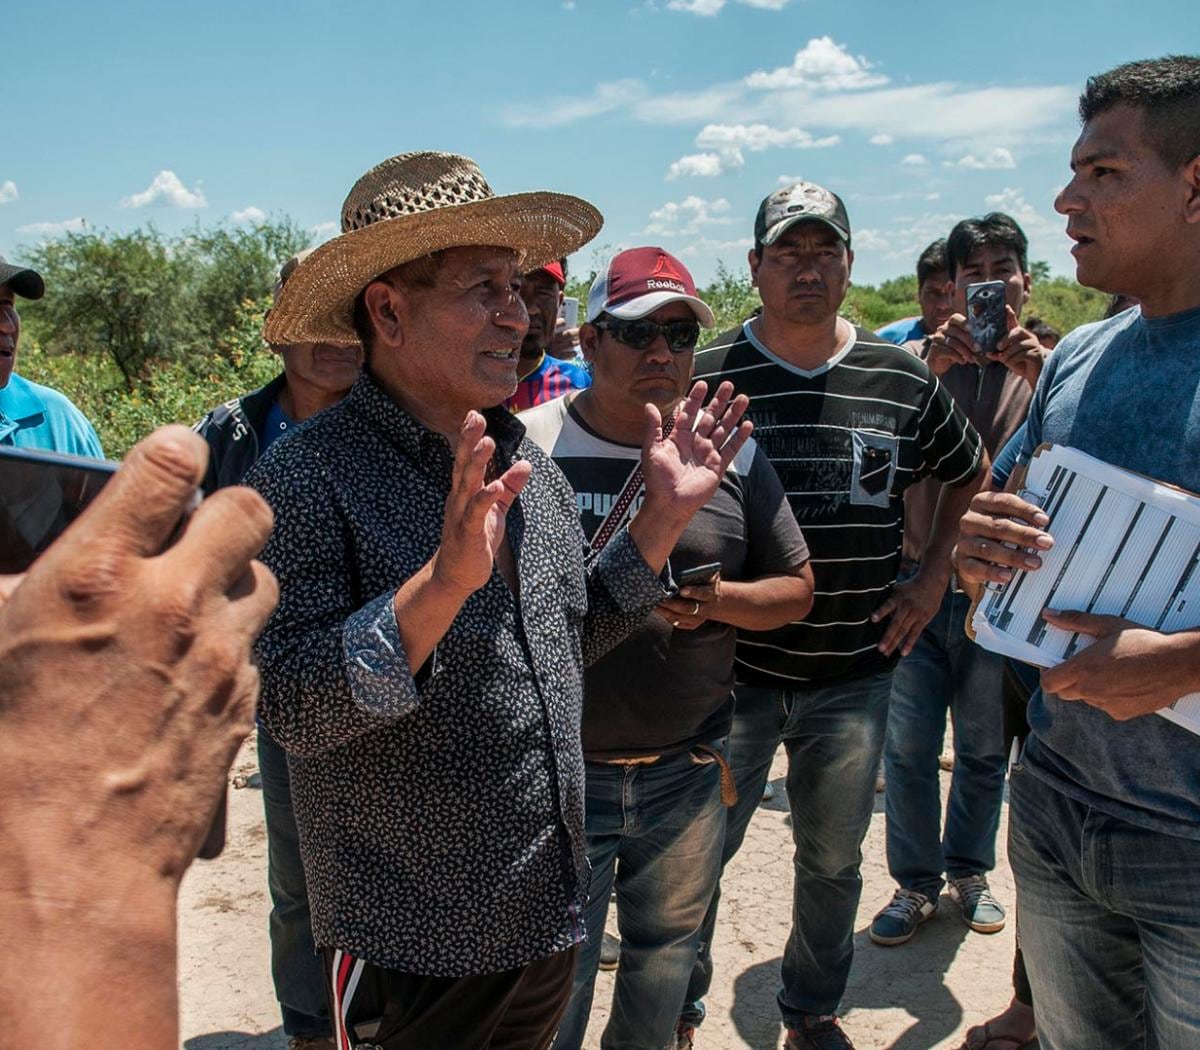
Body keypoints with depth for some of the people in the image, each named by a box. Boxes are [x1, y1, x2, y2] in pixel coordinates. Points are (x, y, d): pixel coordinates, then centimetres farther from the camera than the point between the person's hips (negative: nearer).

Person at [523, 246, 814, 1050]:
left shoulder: (732, 454, 2)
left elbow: (797, 588, 8)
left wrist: (720, 600, -12)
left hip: (688, 771, 3)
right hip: (555, 771, -2)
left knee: (665, 967, 21)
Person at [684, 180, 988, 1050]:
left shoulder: (904, 378, 1)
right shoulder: (709, 377, -6)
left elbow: (972, 474, 16)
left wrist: (934, 577, 8)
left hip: (855, 675, 3)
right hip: (733, 670, -2)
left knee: (834, 863, 18)